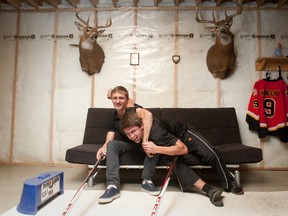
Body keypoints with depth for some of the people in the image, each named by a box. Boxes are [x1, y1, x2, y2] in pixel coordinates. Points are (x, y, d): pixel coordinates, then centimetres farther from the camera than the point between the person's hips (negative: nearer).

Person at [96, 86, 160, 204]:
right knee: (112, 144, -23)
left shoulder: (132, 109, -22)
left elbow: (148, 114, -45)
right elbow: (109, 141, -9)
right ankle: (113, 185, -28)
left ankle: (146, 181, -19)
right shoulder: (113, 118, -6)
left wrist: (145, 141, -50)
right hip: (129, 145, 4)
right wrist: (104, 147, -33)